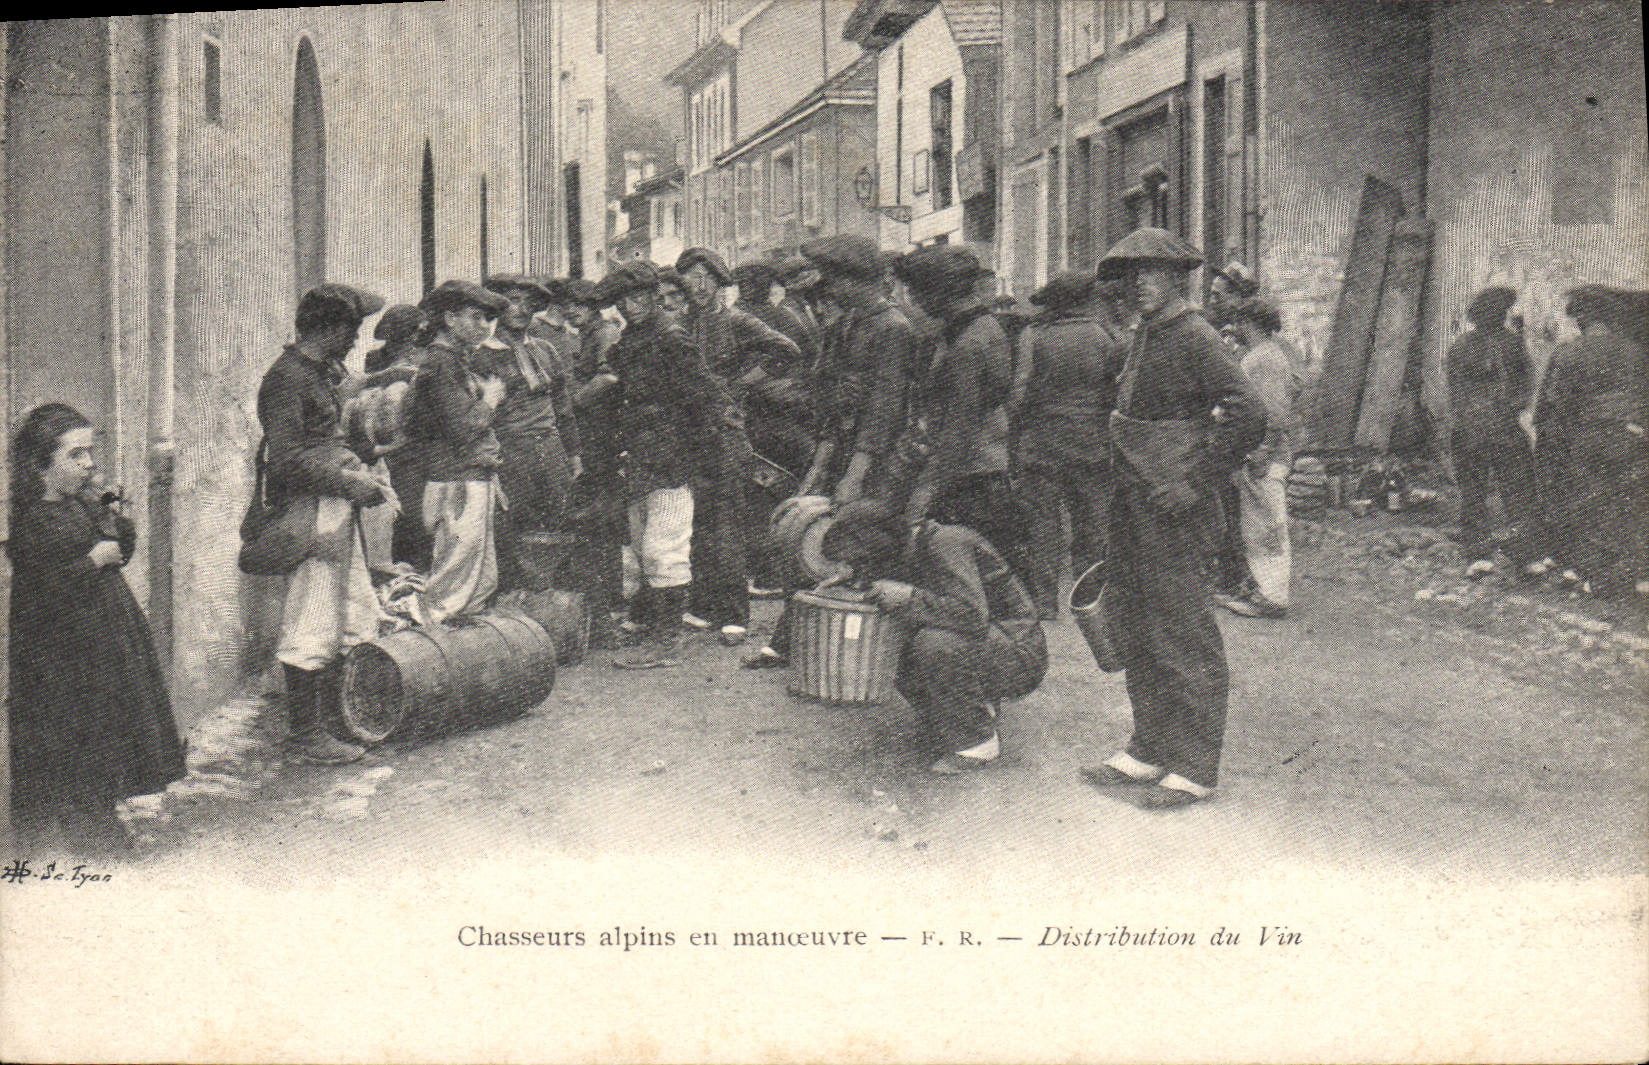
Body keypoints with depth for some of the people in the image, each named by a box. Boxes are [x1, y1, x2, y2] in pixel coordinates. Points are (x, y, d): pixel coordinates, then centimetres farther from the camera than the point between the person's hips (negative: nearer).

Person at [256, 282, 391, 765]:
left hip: (339, 510, 10)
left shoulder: (321, 374, 17)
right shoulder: (286, 379, -14)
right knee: (312, 626, -4)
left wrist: (362, 473, 12)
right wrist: (351, 484, -17)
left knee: (357, 614, 14)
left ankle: (334, 718, 25)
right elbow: (286, 460, -22)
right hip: (312, 510, -10)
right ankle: (304, 735, 5)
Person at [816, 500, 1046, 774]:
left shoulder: (944, 543, -20)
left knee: (934, 643, -32)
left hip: (1020, 655, -9)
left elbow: (973, 615, -32)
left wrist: (908, 597, -25)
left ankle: (977, 743, -13)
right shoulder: (905, 560, 7)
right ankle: (982, 708, 13)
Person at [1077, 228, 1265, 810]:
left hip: (1169, 503, -9)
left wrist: (1193, 482, -19)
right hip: (1130, 497, 9)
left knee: (1183, 632, -4)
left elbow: (1250, 416, -21)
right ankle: (1149, 750, 25)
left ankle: (1195, 766, 4)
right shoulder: (1140, 335, 14)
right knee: (1133, 624, 14)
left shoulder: (1195, 338, -12)